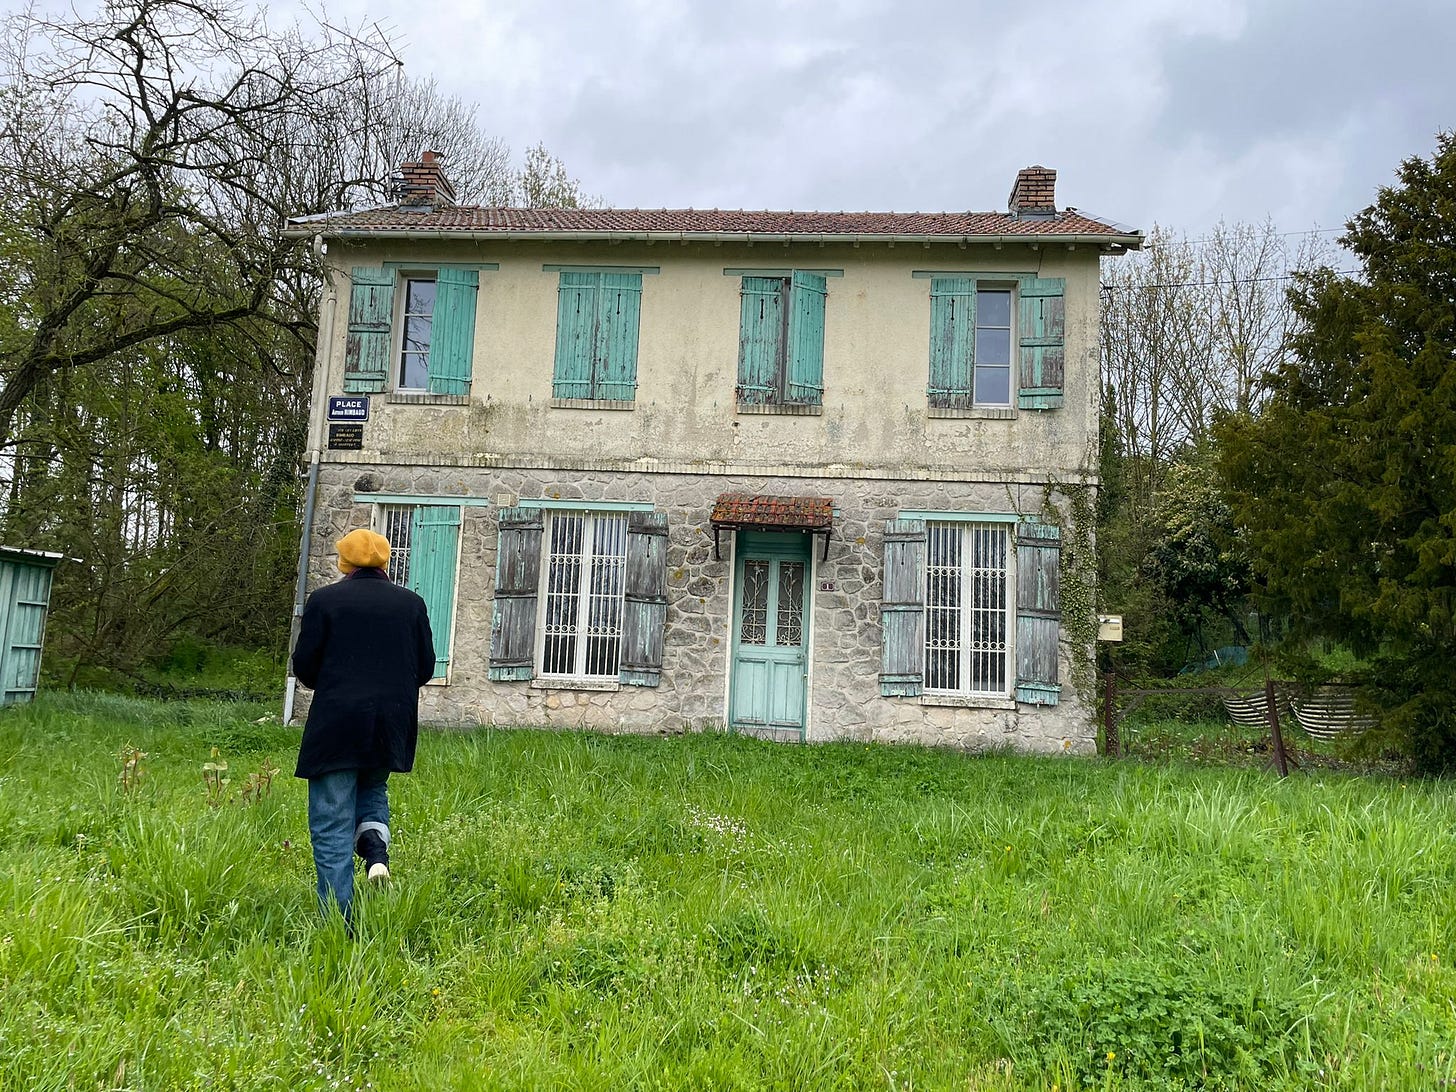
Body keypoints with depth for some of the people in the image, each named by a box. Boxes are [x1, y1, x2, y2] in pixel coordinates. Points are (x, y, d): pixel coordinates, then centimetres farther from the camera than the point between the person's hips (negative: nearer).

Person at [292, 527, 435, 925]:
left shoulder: (324, 600, -2)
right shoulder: (411, 603, 6)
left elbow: (303, 665, -2)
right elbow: (426, 667, 8)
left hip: (336, 726, -3)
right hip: (392, 727, 3)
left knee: (331, 827, 4)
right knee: (372, 789, 28)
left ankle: (339, 919, 4)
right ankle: (376, 846, 0)